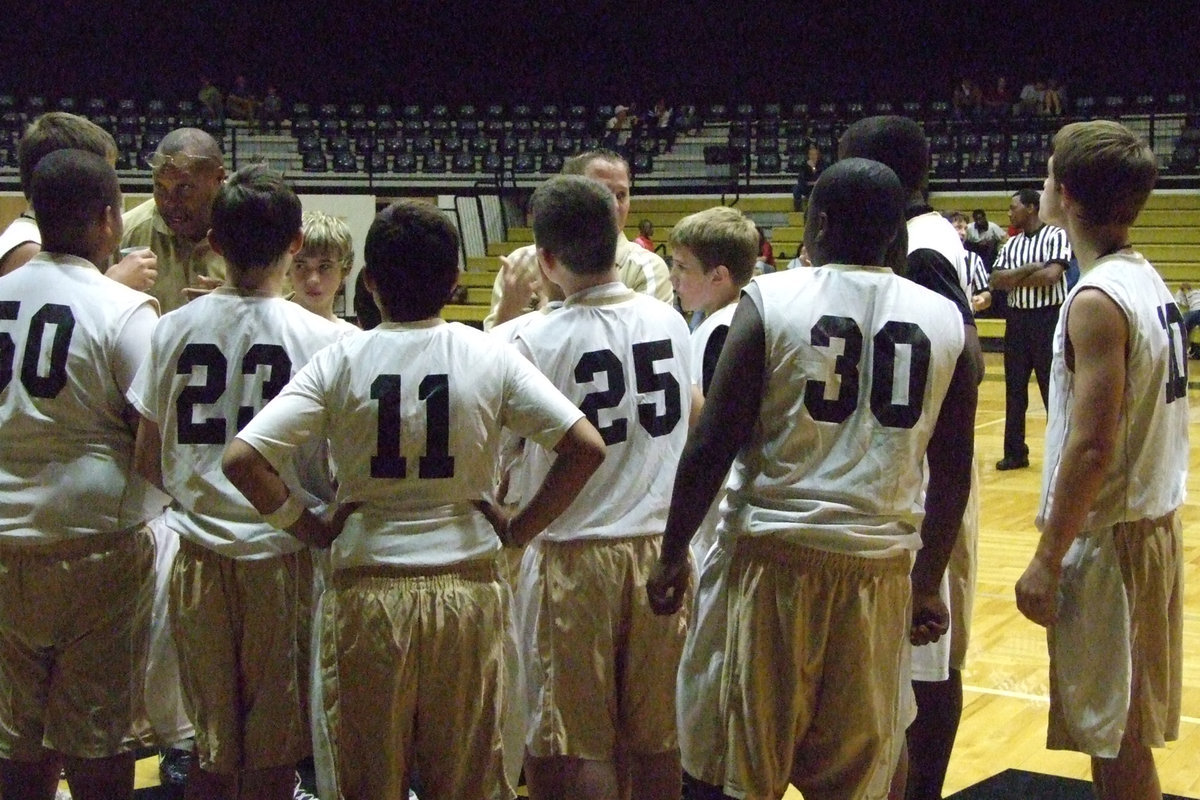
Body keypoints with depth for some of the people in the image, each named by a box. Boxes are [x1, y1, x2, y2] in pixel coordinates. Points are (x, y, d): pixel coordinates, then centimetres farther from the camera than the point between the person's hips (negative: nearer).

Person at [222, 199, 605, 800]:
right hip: (468, 587, 1)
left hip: (366, 588, 0)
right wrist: (518, 529, 1)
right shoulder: (490, 356, -4)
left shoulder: (339, 361, -5)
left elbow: (242, 459, -12)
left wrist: (307, 527, 0)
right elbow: (586, 447, -8)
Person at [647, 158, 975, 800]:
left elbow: (711, 447, -8)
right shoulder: (945, 319, 5)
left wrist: (671, 554, 3)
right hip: (882, 562, 3)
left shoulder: (769, 301, -5)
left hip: (775, 555, -3)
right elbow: (952, 473, 9)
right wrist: (929, 583, 18)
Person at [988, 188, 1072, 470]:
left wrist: (1014, 279, -8)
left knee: (1053, 389, -2)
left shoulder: (1057, 236, -7)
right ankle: (1015, 452, 18)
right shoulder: (1011, 244, 11)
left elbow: (1051, 275, -21)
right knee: (1014, 389, 10)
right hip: (1017, 318, 6)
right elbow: (994, 281, 1)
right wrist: (1029, 268, -13)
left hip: (1048, 318, -6)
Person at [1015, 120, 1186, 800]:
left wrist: (1047, 560, -17)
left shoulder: (1098, 301, -18)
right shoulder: (1148, 280, 10)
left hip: (1107, 538, -9)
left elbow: (1092, 446, -23)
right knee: (1120, 732, 18)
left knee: (1117, 739, 0)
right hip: (1153, 522, 9)